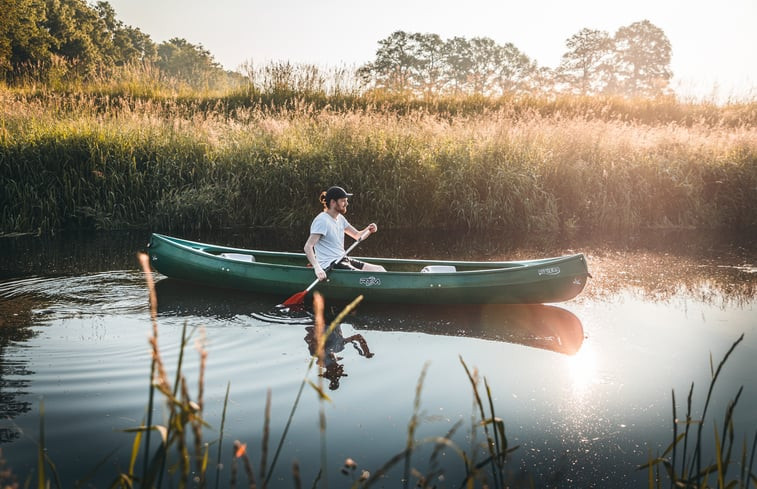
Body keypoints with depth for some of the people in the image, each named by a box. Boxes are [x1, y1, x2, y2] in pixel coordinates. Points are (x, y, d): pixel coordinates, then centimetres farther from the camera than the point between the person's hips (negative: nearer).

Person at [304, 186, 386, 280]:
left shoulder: (340, 218, 14)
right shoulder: (322, 220, -14)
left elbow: (357, 236, 19)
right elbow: (308, 247, -21)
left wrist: (369, 230, -3)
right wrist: (317, 268, -34)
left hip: (342, 260, 9)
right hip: (329, 266, -9)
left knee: (379, 270, -3)